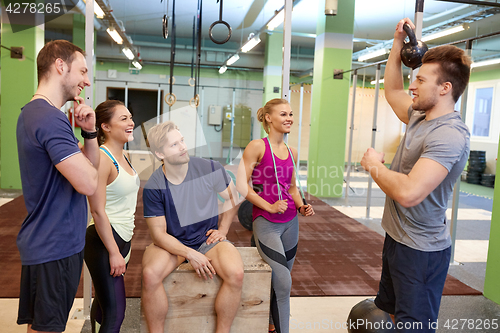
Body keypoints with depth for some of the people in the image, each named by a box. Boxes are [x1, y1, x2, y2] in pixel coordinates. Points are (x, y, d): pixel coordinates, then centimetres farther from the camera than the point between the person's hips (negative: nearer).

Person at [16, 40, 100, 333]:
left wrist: (89, 133, -5)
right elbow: (89, 183, -26)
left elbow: (91, 169, 13)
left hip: (45, 243, 10)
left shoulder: (33, 113, 14)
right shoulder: (51, 119, -21)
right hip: (55, 246, -10)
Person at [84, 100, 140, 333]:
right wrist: (114, 252, -18)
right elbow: (97, 211, -20)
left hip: (123, 239, 9)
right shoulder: (102, 159, -18)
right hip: (104, 242, -9)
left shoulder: (122, 156, 10)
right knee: (115, 313, -6)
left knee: (103, 303, 21)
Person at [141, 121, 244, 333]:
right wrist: (190, 254, -22)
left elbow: (231, 196, 9)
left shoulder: (209, 168, -10)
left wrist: (223, 230, 3)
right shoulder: (153, 186, -13)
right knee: (150, 275, -31)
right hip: (172, 243, 0)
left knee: (236, 274, -27)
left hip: (208, 239, 1)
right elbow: (158, 233, -11)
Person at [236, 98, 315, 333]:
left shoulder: (292, 152, 10)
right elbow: (242, 185, -12)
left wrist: (301, 207, 2)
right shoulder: (257, 147, -9)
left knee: (280, 280, 15)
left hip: (290, 222, 6)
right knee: (283, 282, -13)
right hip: (266, 223, -6)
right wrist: (269, 207, -16)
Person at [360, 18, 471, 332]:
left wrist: (374, 165, -18)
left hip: (421, 250, -10)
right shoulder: (419, 118, 5)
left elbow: (408, 193, -36)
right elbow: (393, 91, 24)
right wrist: (398, 43, 17)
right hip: (397, 238, 10)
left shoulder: (449, 135, -25)